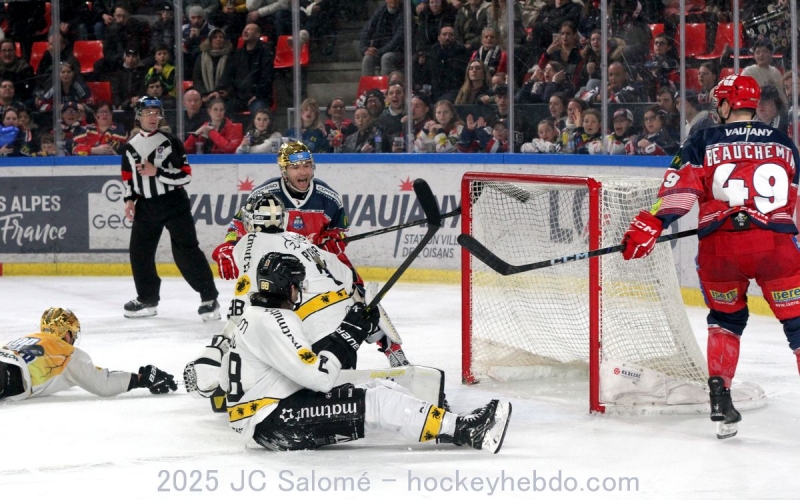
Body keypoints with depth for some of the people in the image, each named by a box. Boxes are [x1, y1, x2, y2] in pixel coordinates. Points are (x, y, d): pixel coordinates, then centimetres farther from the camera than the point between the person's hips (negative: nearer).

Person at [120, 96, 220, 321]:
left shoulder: (170, 142, -6)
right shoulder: (130, 146, 8)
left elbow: (185, 175, -11)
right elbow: (128, 176, 21)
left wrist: (157, 172, -19)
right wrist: (129, 199, 8)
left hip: (174, 202, -5)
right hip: (146, 205, 5)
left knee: (186, 250, -12)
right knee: (140, 251, 6)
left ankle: (209, 298, -9)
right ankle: (147, 298, 22)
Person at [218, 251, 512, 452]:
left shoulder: (264, 314, 15)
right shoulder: (272, 324, -19)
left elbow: (306, 367, 17)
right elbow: (319, 377, -23)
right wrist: (347, 335, -14)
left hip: (276, 404, 10)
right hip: (268, 422, -10)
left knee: (380, 390, -1)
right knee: (374, 404, -20)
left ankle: (461, 427, -8)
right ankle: (463, 431, -18)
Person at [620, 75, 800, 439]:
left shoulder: (704, 143, 9)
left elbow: (679, 191, -4)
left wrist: (648, 226, -5)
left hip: (718, 248, 1)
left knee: (726, 318, 23)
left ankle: (719, 396, 12)